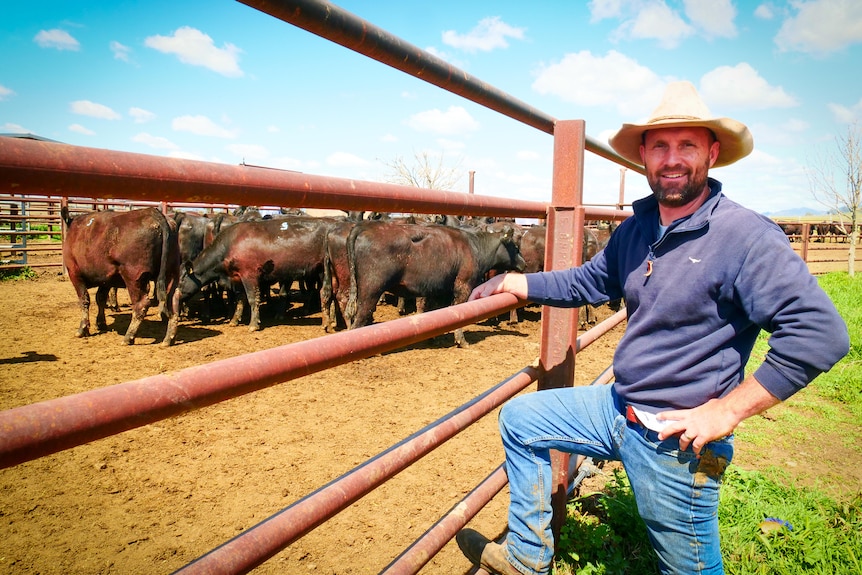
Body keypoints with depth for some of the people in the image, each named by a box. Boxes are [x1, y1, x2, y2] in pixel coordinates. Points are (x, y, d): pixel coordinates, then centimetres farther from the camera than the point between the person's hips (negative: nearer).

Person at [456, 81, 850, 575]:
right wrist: (511, 283, 14)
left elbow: (821, 331, -25)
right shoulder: (636, 229, 3)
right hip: (619, 407, 7)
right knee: (520, 419, 13)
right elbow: (590, 281, 18)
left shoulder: (747, 236, -20)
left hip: (680, 439, -7)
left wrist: (728, 409, -23)